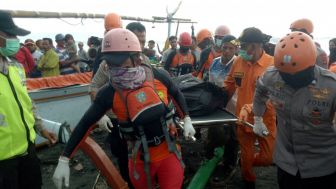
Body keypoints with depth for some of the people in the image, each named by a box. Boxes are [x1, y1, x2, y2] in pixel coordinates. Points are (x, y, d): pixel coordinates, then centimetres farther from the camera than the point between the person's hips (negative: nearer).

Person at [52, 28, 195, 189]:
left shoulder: (158, 76, -14)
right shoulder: (109, 93, -17)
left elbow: (177, 94, 8)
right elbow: (85, 123, -10)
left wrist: (187, 120, 4)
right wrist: (63, 160, -9)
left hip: (168, 151, 0)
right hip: (141, 157, 0)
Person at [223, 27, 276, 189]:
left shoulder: (273, 65, -17)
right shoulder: (238, 61, -3)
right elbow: (229, 84, 11)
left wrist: (249, 108, -34)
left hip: (265, 120, -3)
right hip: (243, 119, 3)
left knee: (268, 158, 8)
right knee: (246, 157, 16)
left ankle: (246, 162, 41)